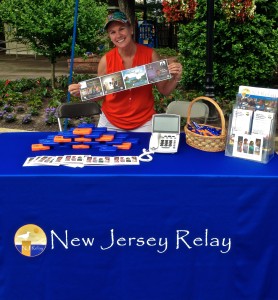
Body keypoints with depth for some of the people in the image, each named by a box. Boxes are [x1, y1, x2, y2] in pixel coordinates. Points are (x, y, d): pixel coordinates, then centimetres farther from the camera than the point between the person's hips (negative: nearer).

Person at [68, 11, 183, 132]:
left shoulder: (150, 54, -11)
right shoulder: (106, 60, -10)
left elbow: (164, 90, -3)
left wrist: (175, 78, -21)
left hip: (144, 122, 0)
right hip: (110, 123, 1)